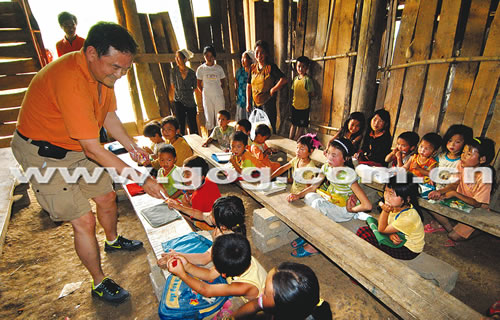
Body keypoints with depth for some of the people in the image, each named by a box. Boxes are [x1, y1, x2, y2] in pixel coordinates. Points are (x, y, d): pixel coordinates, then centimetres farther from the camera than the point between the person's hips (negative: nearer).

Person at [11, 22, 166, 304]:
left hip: (78, 147, 8)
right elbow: (93, 150, -35)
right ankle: (99, 283, 15)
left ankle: (113, 241, 46)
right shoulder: (70, 81, -34)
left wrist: (132, 146, -2)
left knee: (107, 196, 17)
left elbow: (109, 114, 8)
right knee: (84, 220, -7)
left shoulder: (102, 70, -6)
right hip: (44, 154, -8)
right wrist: (142, 179, -32)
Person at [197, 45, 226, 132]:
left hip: (219, 96, 1)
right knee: (209, 117, 6)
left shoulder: (219, 68, 4)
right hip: (207, 97, -1)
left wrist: (218, 91, 5)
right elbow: (199, 85, 7)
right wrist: (205, 93, 2)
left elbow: (222, 83, 12)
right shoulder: (200, 69, 1)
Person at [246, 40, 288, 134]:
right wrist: (248, 103, 10)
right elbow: (249, 85, 13)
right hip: (256, 103, 6)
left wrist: (272, 90, -14)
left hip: (268, 103, -6)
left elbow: (284, 80, -22)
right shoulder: (252, 68, 8)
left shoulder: (271, 67, -10)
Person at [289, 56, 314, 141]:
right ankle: (289, 140, 27)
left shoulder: (307, 80, -14)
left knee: (301, 126, 6)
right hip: (295, 105, 6)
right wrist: (293, 99, 5)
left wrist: (305, 97, 0)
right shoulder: (295, 78, 5)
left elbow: (312, 94, -12)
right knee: (293, 124, 16)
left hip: (303, 107, -6)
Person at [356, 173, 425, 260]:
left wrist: (385, 211, -33)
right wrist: (390, 234, -21)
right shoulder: (394, 205, -17)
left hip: (409, 249, -6)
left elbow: (382, 230, -22)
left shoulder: (408, 217, -35)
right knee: (362, 230, -9)